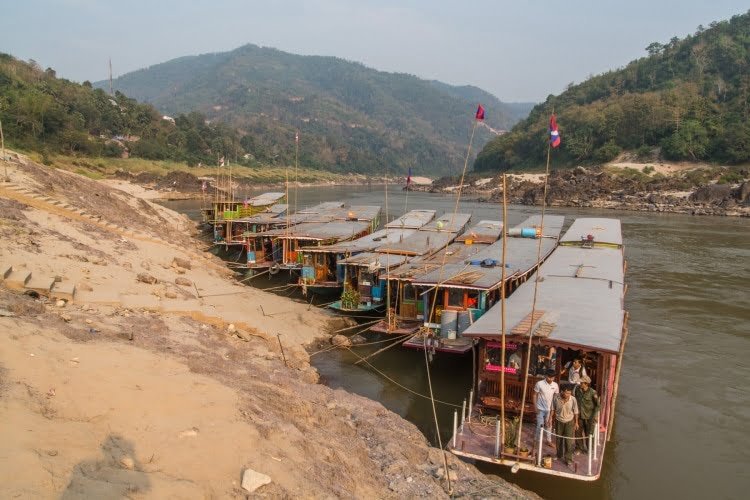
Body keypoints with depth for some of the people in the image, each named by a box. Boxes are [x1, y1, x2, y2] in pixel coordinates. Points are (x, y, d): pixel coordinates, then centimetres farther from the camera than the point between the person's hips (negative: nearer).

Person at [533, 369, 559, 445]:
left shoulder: (555, 385, -7)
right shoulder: (539, 384, -17)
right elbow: (535, 395, -8)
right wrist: (535, 407, -10)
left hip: (550, 409, 3)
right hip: (540, 409, -3)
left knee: (549, 424, 15)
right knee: (540, 426, 0)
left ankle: (549, 440, 32)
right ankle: (536, 440, 18)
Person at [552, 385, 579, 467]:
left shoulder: (573, 399, -21)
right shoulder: (556, 397, -19)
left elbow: (575, 412, -6)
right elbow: (553, 409, -4)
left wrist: (576, 422, 0)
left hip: (569, 422, -1)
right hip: (559, 421, 2)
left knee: (569, 441, -2)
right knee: (559, 439, 15)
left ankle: (569, 459, 10)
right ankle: (559, 455, 36)